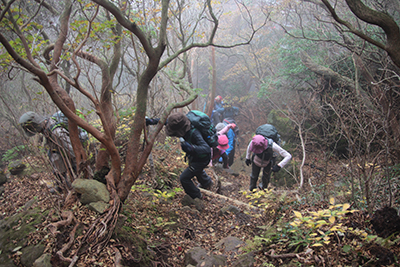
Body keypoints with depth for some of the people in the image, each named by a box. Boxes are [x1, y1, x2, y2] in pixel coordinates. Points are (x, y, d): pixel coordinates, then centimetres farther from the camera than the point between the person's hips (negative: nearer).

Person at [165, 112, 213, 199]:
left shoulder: (194, 133, -45)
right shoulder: (182, 125, -22)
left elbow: (206, 149, -54)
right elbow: (166, 120, -5)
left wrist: (191, 148, -67)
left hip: (202, 159, -9)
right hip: (194, 155, 9)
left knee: (184, 178, -9)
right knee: (196, 169, 37)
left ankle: (196, 197, 16)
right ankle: (207, 183, 67)